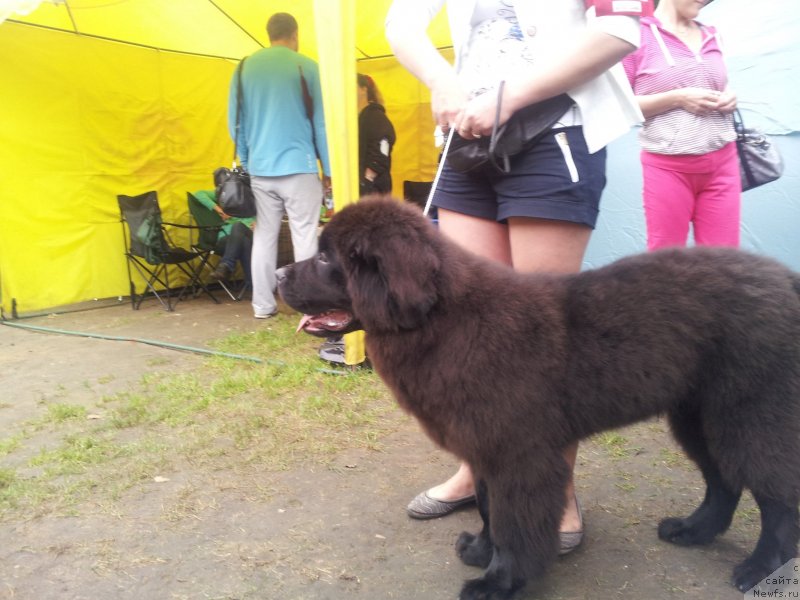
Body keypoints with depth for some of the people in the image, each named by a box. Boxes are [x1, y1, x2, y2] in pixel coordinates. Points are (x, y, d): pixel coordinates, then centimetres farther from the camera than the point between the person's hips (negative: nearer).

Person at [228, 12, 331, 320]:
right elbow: (321, 120, -1)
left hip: (259, 169, 4)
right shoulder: (306, 66, -1)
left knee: (264, 236, 8)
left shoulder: (246, 67, 9)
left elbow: (234, 120, 11)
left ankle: (262, 305, 11)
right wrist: (328, 168, 5)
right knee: (305, 237, -1)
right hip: (298, 166, -4)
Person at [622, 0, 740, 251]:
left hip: (722, 162, 5)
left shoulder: (711, 36, 15)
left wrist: (730, 99, 4)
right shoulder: (638, 34, -2)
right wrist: (677, 98, -15)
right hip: (668, 166, -5)